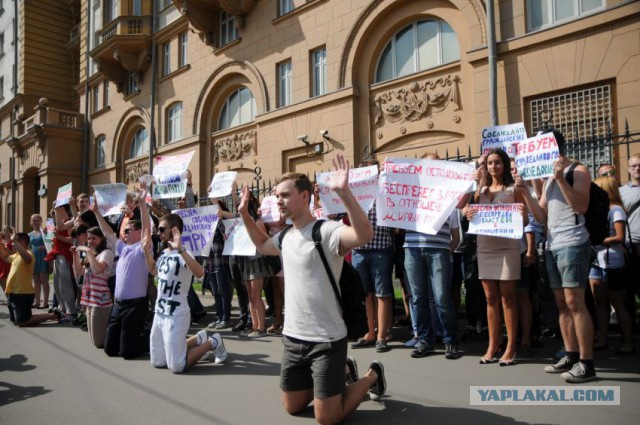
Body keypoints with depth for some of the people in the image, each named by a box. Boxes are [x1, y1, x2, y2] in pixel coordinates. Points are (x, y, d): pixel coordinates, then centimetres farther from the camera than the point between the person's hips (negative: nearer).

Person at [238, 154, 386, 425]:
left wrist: (343, 192, -46)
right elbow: (262, 245, 28)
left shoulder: (326, 231, -19)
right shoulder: (285, 237, 5)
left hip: (326, 340, -8)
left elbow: (365, 234, -39)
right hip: (292, 337, 8)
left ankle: (372, 375, 25)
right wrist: (245, 213, 17)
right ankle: (343, 372, 40)